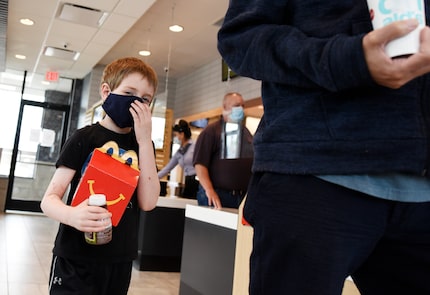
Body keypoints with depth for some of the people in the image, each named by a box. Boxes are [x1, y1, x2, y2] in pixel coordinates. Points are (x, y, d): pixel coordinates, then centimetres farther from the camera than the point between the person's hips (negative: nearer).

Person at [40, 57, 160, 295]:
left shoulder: (143, 144, 4)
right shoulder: (85, 138, -6)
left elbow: (147, 202, -9)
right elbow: (49, 199, -9)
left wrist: (144, 140, -13)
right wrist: (72, 215, -32)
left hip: (121, 262, 4)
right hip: (77, 260, -3)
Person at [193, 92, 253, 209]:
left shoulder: (247, 133, 15)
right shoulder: (211, 131, -4)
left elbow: (254, 163, 20)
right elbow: (200, 163, -12)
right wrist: (209, 190, -22)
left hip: (244, 197, 5)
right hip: (217, 196, -5)